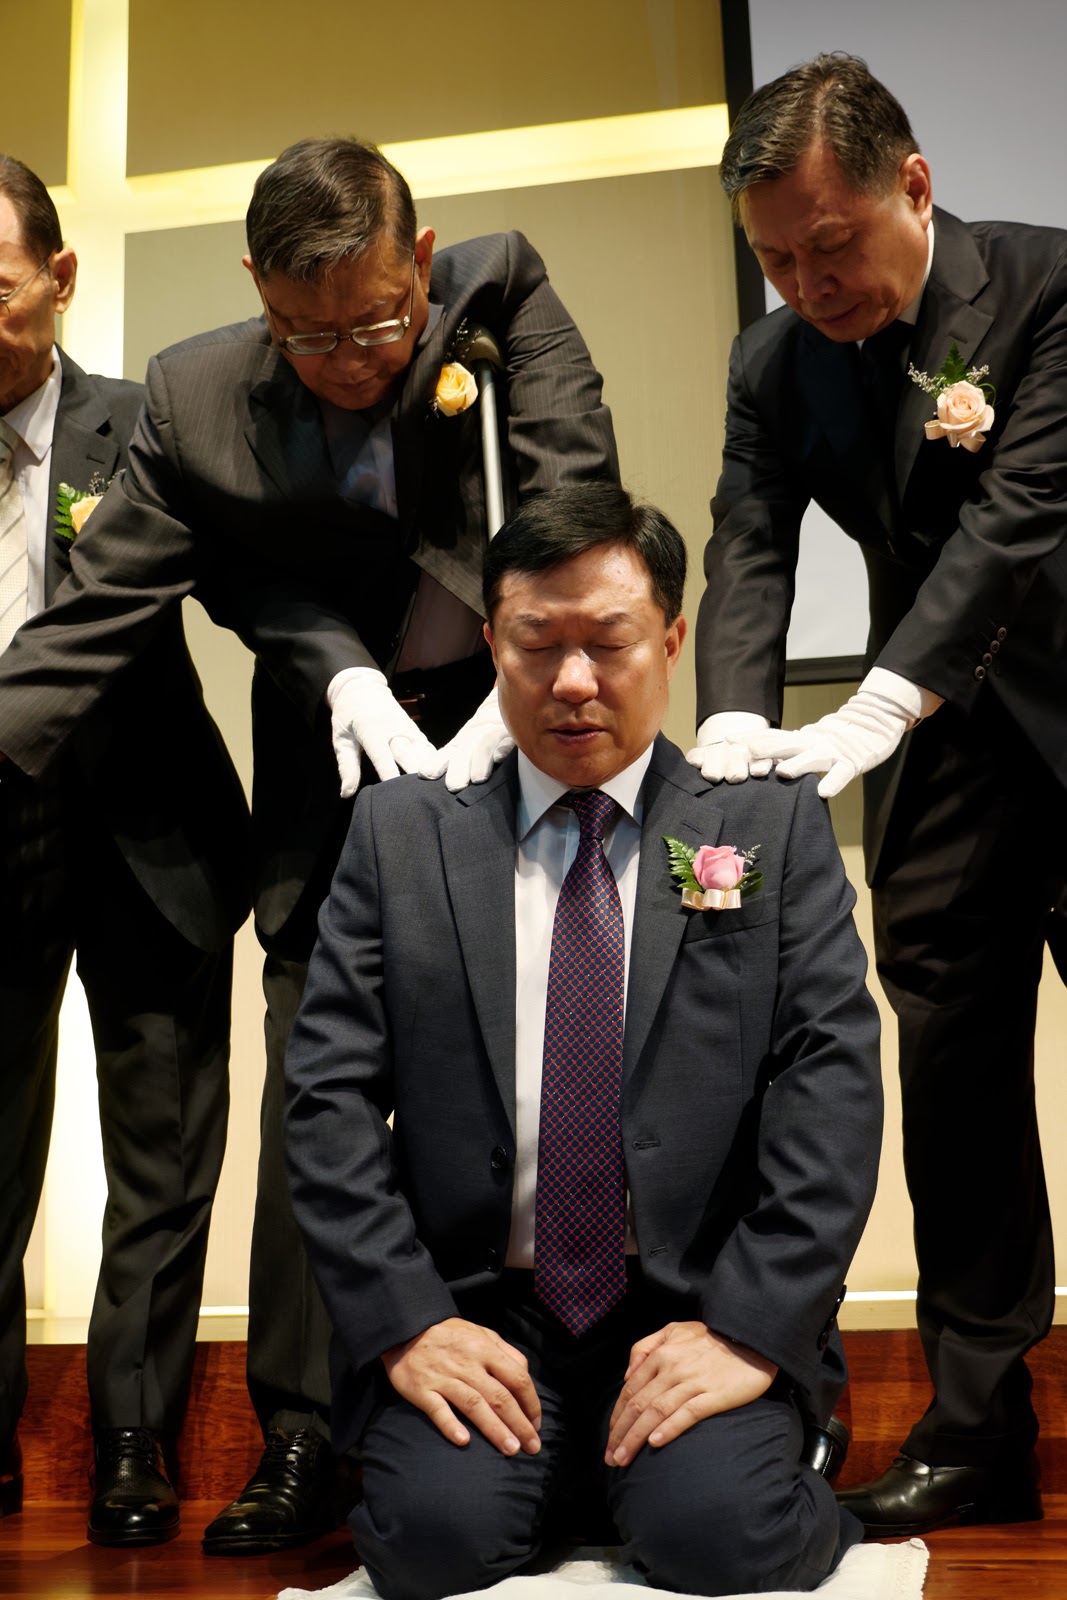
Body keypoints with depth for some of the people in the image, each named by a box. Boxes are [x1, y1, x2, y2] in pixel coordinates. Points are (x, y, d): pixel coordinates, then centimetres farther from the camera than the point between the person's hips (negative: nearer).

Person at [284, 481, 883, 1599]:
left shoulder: (775, 827, 5)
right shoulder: (402, 832, 7)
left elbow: (833, 1085, -3)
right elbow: (329, 1095, 1)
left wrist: (748, 1326, -14)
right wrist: (405, 1320, -10)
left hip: (703, 1306, 0)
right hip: (475, 1309, 1)